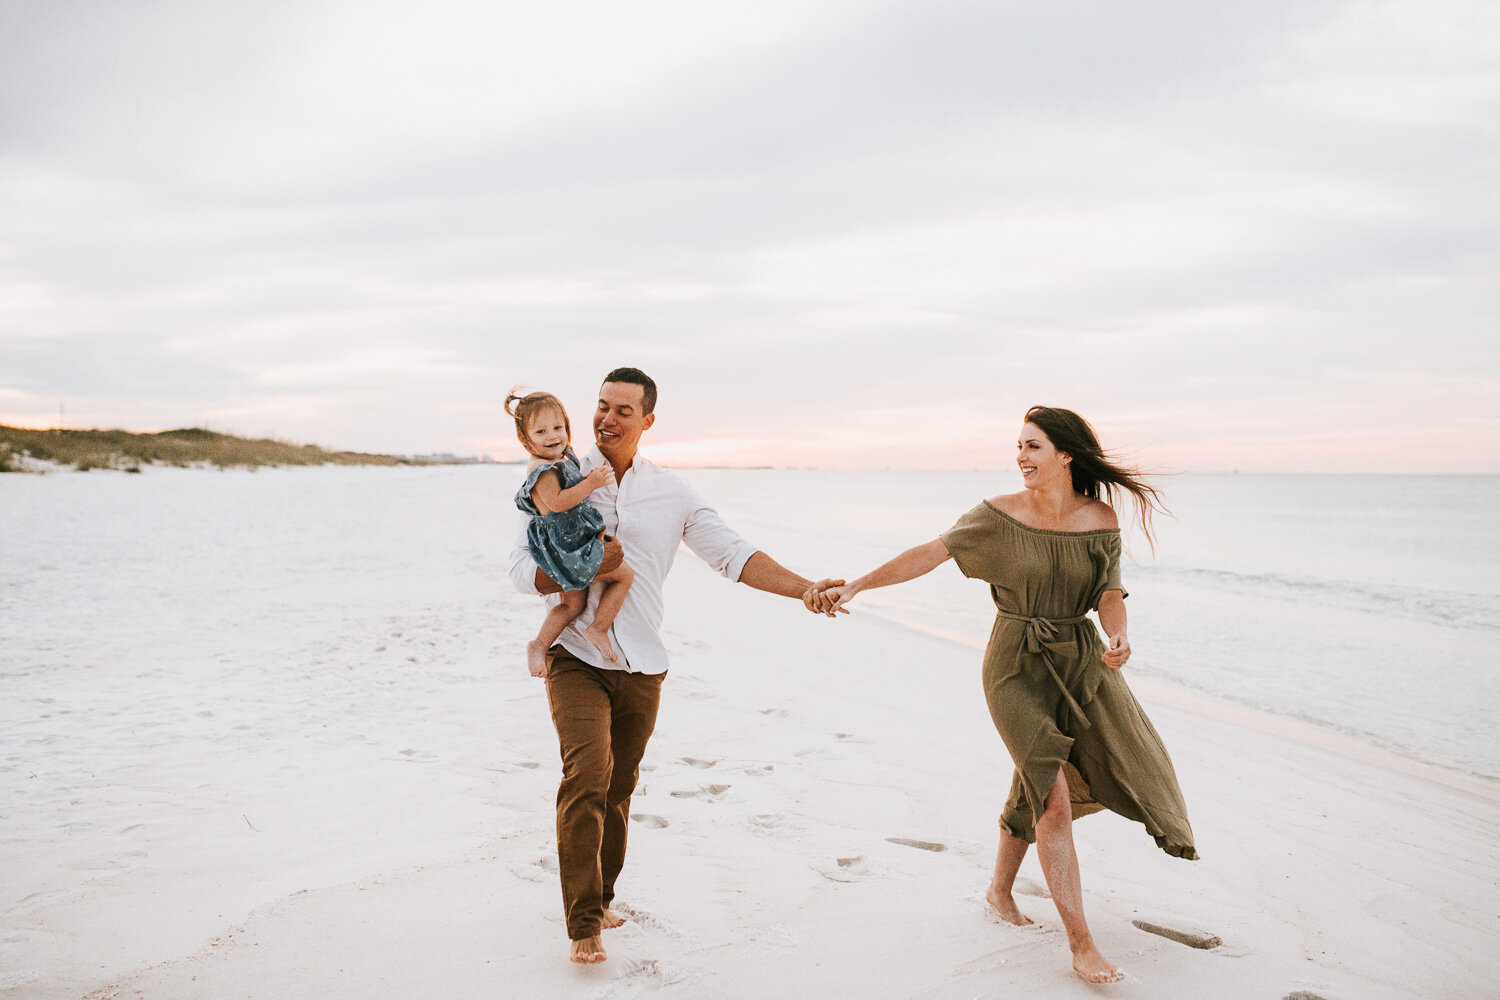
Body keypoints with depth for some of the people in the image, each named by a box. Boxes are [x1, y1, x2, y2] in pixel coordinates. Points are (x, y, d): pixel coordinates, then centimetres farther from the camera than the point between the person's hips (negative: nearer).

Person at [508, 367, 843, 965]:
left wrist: (802, 589, -10)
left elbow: (732, 554, 1)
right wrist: (589, 567, -16)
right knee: (587, 775, -19)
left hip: (642, 668, 3)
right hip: (576, 658, -2)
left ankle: (600, 898, 33)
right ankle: (583, 924, -10)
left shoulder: (672, 493, 6)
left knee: (618, 790, 12)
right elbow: (522, 570, -2)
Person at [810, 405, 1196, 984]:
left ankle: (1000, 890, 33)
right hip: (1017, 665, -4)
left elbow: (1110, 593, -2)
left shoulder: (1099, 519, -4)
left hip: (1081, 659, 4)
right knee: (1053, 798, -11)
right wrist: (854, 586, -17)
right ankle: (1081, 944, -2)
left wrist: (1118, 636, -24)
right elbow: (930, 554, -11)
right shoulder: (1000, 514, -10)